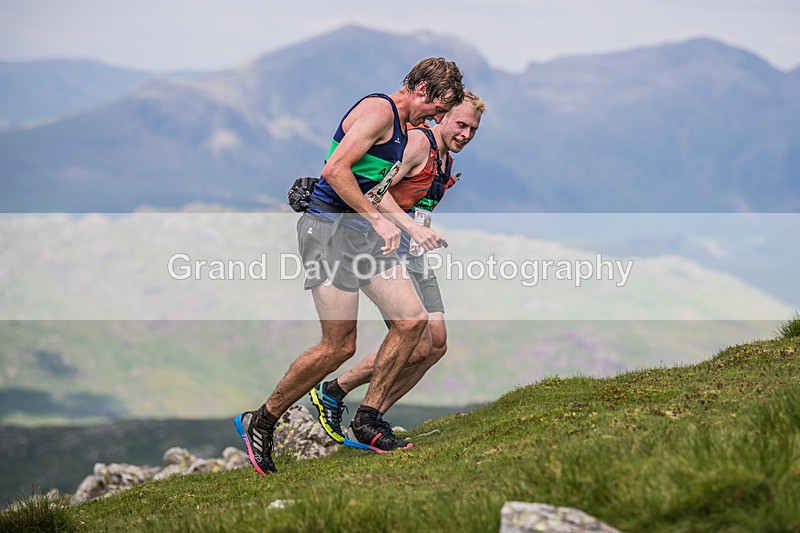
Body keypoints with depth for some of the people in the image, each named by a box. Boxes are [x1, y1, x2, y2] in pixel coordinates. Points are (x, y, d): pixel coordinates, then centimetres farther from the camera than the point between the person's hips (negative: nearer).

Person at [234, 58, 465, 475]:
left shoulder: (400, 127, 19)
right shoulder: (379, 110, -13)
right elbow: (335, 170, -22)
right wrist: (378, 219, -21)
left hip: (363, 230, 10)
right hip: (330, 228, -10)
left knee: (412, 319, 1)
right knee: (338, 346, -11)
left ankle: (366, 422, 8)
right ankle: (259, 422, 3)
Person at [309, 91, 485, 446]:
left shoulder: (447, 158, 16)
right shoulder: (419, 142, -13)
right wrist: (412, 227, -33)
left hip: (415, 255, 10)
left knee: (438, 343, 2)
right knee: (419, 345, -15)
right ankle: (331, 394, 0)